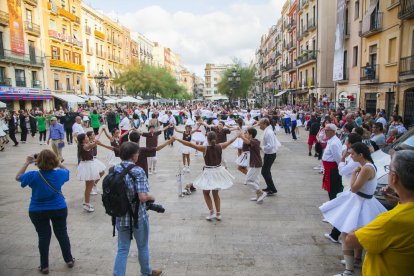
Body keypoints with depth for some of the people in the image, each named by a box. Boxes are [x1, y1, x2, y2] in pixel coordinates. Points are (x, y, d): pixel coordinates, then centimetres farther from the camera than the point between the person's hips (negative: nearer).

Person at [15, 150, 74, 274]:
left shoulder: (33, 175, -18)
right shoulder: (59, 174, -14)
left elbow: (18, 177, 3)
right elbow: (66, 170, 11)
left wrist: (27, 163, 5)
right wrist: (56, 162, 9)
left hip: (37, 212, -1)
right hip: (59, 209, 1)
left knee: (43, 236, 12)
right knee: (62, 234, 15)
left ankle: (44, 266, 21)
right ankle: (69, 260, 28)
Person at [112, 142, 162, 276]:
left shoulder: (115, 169, -3)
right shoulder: (138, 171, -21)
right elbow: (143, 197, -27)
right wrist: (151, 197, -7)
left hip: (121, 217, 4)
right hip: (138, 217, -4)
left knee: (122, 249, 15)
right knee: (143, 247, 18)